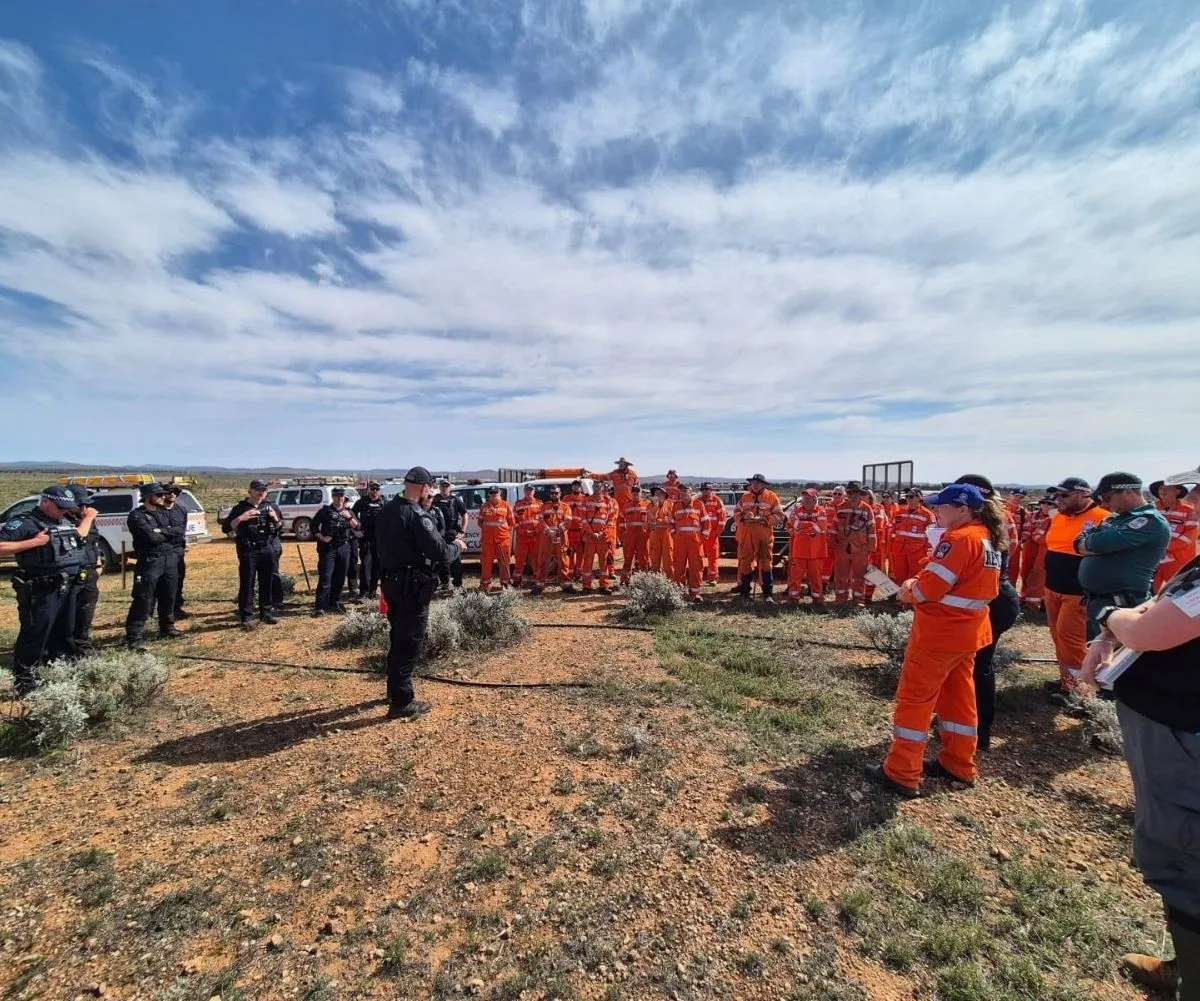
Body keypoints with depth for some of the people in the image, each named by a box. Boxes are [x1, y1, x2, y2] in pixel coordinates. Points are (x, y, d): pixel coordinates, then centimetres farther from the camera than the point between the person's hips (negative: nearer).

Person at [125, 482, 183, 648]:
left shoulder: (164, 514, 14)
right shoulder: (137, 515, -7)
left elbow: (180, 531, 1)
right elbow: (152, 536, -20)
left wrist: (162, 531, -13)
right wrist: (170, 534, -3)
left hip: (171, 560, 7)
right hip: (150, 562, -7)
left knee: (168, 598, 15)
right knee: (144, 601, -5)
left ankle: (167, 629, 28)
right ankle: (133, 637, 2)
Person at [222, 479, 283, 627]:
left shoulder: (271, 507, 11)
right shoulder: (240, 508, 3)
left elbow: (281, 529, 14)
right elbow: (225, 528, -2)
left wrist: (275, 519, -6)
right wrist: (240, 518, -16)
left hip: (269, 551, 3)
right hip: (248, 551, -3)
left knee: (269, 583, 7)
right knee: (246, 584, -2)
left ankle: (267, 613, 18)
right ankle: (245, 617, 4)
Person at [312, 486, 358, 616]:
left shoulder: (348, 512, 10)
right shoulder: (325, 511, 3)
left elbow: (357, 527, -2)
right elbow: (313, 526, 2)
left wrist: (349, 517, -18)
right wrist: (322, 538, -11)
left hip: (344, 548, 3)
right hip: (328, 548, -3)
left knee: (340, 578, 8)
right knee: (325, 577, -8)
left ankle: (335, 602, 21)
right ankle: (320, 606, -7)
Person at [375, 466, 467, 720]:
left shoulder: (386, 510, 7)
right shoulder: (417, 516, -21)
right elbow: (441, 553, -24)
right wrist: (457, 547, -4)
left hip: (391, 581, 9)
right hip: (412, 586, -9)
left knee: (398, 638, 21)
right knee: (411, 642, 1)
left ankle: (395, 690, 35)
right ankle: (401, 702, 9)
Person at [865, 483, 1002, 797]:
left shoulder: (958, 538, -21)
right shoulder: (987, 537, 9)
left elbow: (930, 587, -23)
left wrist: (910, 592, -2)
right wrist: (919, 583, 4)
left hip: (939, 632, -9)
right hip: (967, 631, 10)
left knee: (914, 698, 0)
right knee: (958, 697, 19)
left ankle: (902, 773, 8)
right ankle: (958, 764, 32)